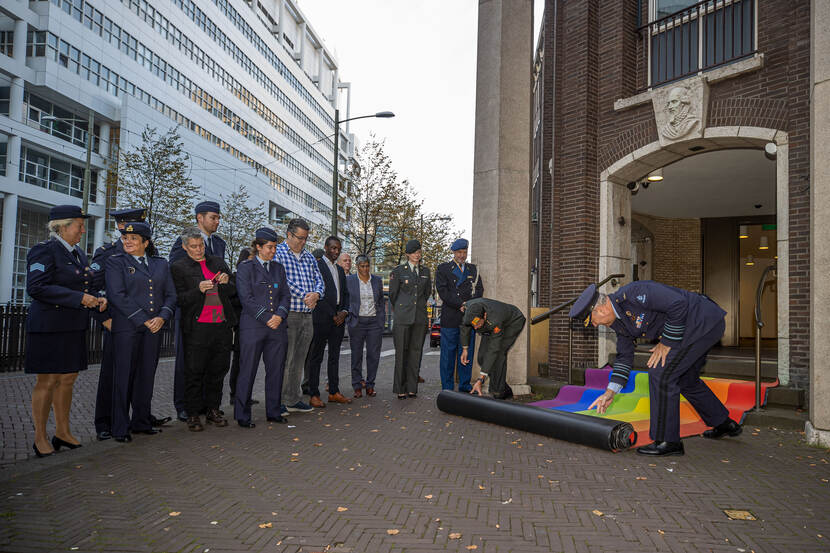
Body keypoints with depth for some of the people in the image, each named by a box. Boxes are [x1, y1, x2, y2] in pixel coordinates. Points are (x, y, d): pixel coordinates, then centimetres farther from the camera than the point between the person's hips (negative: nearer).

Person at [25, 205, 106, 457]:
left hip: (74, 327, 8)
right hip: (50, 327, -8)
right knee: (48, 381, 0)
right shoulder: (44, 251, -9)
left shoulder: (78, 253, 15)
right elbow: (36, 288, -19)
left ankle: (62, 432, 22)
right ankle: (40, 438, 12)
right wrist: (79, 298, -21)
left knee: (68, 379, 11)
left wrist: (97, 299, 2)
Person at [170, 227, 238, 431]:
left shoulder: (218, 262, 16)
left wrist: (226, 283, -5)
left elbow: (233, 292, 16)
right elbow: (179, 299, -3)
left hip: (223, 326, 4)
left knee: (218, 370, 9)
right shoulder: (178, 267, 4)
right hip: (197, 328, -4)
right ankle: (193, 415, 11)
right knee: (194, 372, -1)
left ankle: (212, 410, 21)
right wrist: (199, 290, -18)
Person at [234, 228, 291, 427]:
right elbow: (246, 298, -8)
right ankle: (242, 415, 9)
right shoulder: (245, 267, 0)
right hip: (253, 327, -5)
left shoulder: (278, 267, 15)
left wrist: (280, 315, -7)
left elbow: (286, 295, 11)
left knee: (276, 370, 7)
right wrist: (266, 319, -13)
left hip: (277, 327, 5)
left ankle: (274, 412, 18)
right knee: (248, 371, -1)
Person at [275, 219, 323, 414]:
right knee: (284, 360, -4)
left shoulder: (309, 257, 18)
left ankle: (293, 399, 20)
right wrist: (305, 296, -15)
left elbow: (319, 280, 12)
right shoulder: (277, 254, -3)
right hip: (288, 315, -6)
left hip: (307, 316, 7)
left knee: (299, 361, 11)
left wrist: (316, 294, -10)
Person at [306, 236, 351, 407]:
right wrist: (333, 315, -12)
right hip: (322, 318, -8)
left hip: (339, 318, 8)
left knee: (335, 356, 12)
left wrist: (344, 311, 2)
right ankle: (313, 394, 3)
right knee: (315, 357, -2)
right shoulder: (316, 266, -5)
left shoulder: (340, 270, 19)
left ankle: (334, 392, 19)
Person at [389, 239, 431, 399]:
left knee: (416, 351, 4)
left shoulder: (425, 271, 12)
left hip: (420, 316, 4)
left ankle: (412, 388, 11)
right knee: (401, 351, -2)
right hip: (403, 316, -3)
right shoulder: (398, 271, 0)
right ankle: (400, 389, 5)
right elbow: (393, 293, 6)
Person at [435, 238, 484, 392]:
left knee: (467, 353, 6)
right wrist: (460, 305, -12)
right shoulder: (443, 269, 6)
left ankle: (465, 386, 15)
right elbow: (442, 290, -6)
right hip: (450, 318, -3)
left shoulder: (473, 269, 17)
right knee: (448, 354, -1)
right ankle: (447, 388, 7)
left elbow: (479, 290, 8)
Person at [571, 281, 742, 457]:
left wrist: (666, 343, -18)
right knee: (686, 380, 23)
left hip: (705, 321, -10)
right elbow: (624, 357, 13)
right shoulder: (620, 322, 6)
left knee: (661, 373, -13)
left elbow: (678, 305, -27)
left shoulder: (633, 293, -24)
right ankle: (724, 423, 42)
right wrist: (610, 392, 9)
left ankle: (667, 442, -5)